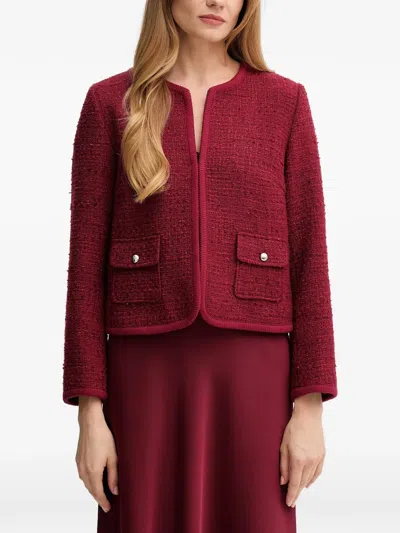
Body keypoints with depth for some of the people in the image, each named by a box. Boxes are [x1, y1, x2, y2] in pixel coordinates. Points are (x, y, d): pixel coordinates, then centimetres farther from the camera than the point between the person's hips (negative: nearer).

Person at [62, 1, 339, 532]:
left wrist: (310, 407, -4)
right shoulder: (110, 103, 4)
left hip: (251, 376, 0)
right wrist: (89, 412, -3)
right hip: (147, 376, 0)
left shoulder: (285, 101, 5)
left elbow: (308, 255, 2)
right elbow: (87, 260, 2)